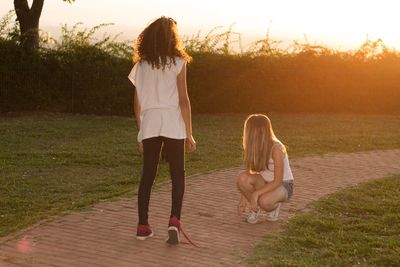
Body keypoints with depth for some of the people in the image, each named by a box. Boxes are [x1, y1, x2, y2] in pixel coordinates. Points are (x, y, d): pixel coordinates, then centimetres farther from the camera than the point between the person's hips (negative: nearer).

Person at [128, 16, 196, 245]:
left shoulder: (142, 64, 8)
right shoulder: (178, 62, -3)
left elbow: (137, 102, 9)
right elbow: (183, 99, -7)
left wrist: (141, 131, 19)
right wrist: (189, 133, -3)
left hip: (149, 123, 3)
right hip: (172, 123, -3)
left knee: (148, 175, 11)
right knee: (178, 174, 6)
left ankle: (143, 226, 11)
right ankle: (174, 220, -11)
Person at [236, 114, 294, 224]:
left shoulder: (276, 148, -26)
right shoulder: (255, 148, -6)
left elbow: (277, 181, -25)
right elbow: (249, 173, -3)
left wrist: (256, 193, -33)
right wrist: (243, 199, -9)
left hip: (283, 186, -6)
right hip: (266, 183, 6)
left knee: (264, 201, -38)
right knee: (242, 177, -25)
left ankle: (274, 206, 0)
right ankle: (255, 207, -2)